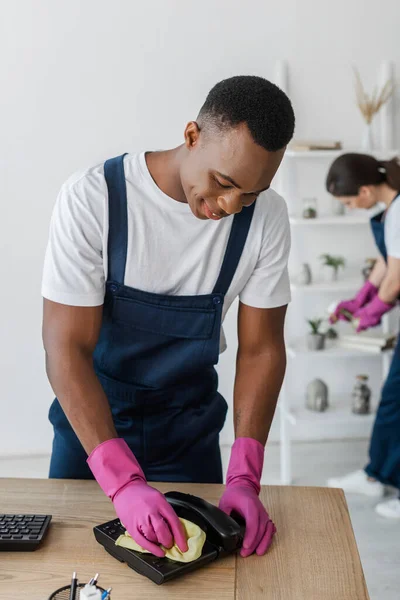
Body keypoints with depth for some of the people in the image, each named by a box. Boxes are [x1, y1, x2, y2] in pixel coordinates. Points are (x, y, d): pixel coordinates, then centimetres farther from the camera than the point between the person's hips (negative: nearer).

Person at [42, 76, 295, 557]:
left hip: (189, 429, 2)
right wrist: (123, 481, -34)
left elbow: (261, 348, -10)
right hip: (90, 420, -1)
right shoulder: (92, 198, -25)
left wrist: (244, 477, -18)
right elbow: (66, 347, -26)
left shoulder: (266, 217, -16)